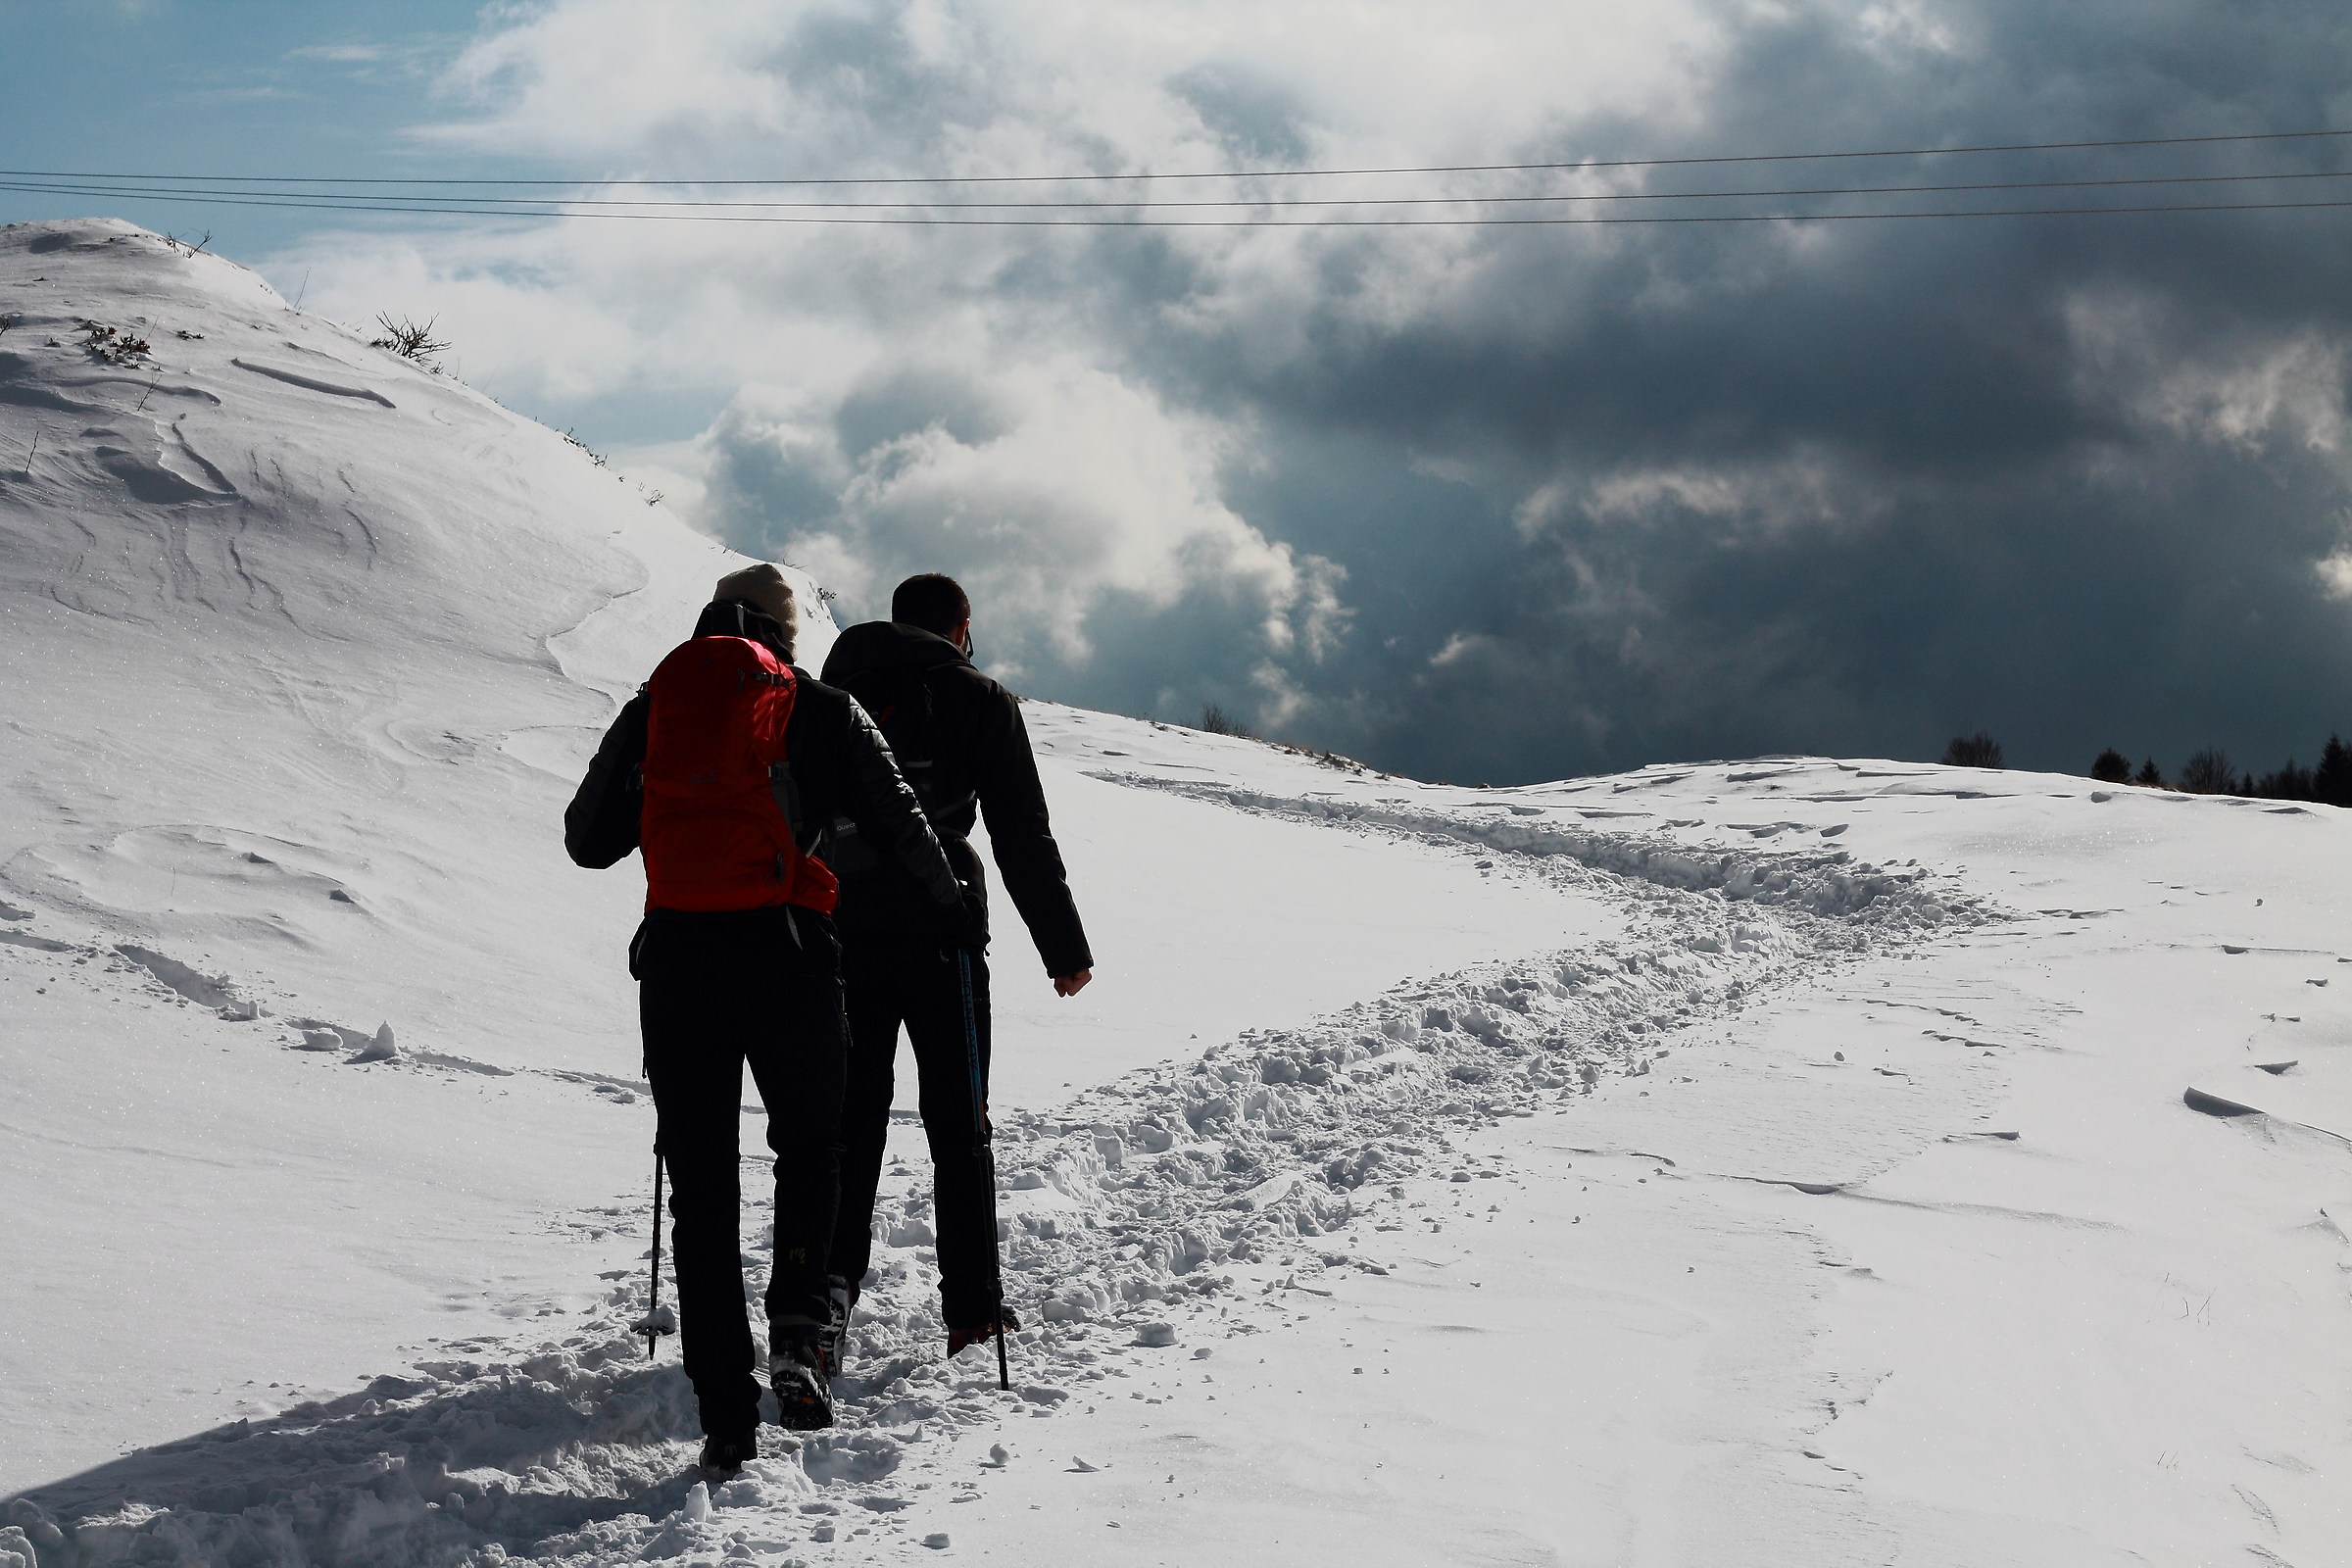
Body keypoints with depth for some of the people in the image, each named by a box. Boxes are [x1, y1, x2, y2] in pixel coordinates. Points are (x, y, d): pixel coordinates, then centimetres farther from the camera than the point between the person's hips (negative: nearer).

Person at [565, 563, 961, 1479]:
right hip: (789, 957, -1)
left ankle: (725, 1416, 3)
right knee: (811, 1149, 21)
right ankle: (797, 1326, -3)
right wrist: (947, 902, 23)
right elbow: (899, 828, 5)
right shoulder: (822, 713, 5)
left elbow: (587, 842, 16)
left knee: (701, 1190, 7)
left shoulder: (649, 710, 10)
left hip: (679, 963, 1)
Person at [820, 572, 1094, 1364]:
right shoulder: (981, 703, 1)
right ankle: (972, 1306, 4)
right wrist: (1066, 948, 2)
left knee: (850, 1115, 11)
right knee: (956, 1122, 4)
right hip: (939, 933, -3)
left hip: (841, 933, 3)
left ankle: (832, 1275, -1)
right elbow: (1023, 837, -3)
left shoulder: (833, 697, 14)